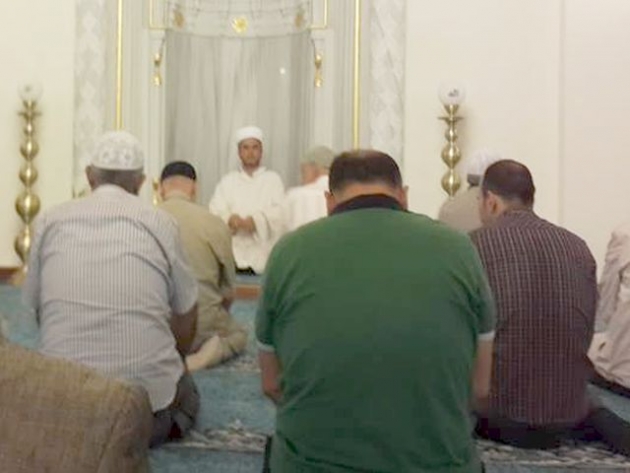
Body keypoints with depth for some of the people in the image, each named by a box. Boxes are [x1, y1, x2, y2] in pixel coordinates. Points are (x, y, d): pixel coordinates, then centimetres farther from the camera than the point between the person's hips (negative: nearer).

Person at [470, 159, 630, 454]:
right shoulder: (579, 248, 2)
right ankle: (592, 422, 5)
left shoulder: (473, 246, -10)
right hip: (567, 409, 4)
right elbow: (585, 334, 11)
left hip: (497, 407, -3)